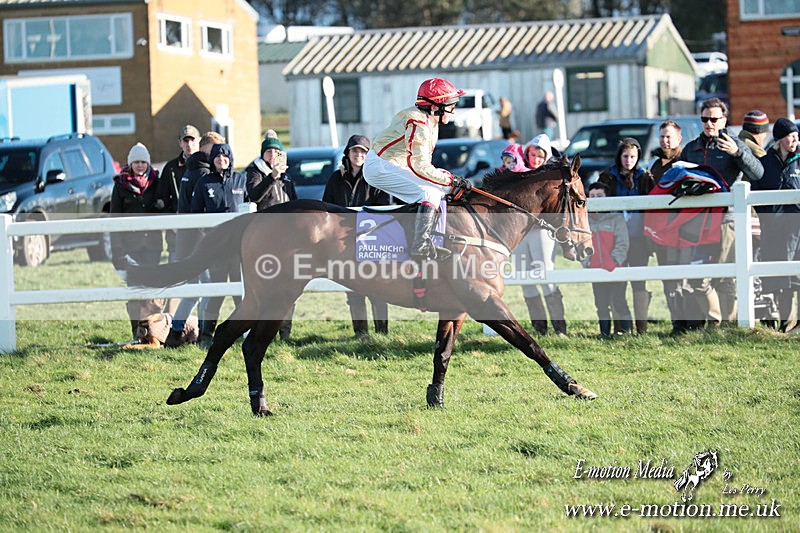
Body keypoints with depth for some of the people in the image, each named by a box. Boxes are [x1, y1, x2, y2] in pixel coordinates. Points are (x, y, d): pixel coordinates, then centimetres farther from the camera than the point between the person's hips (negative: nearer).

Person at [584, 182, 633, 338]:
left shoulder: (616, 218, 0)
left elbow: (622, 243, -5)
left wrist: (615, 261, -14)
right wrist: (586, 262, -3)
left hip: (615, 270, -4)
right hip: (596, 270, 4)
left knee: (618, 302, -6)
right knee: (601, 305, 7)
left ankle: (627, 331, 3)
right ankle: (605, 333, 13)